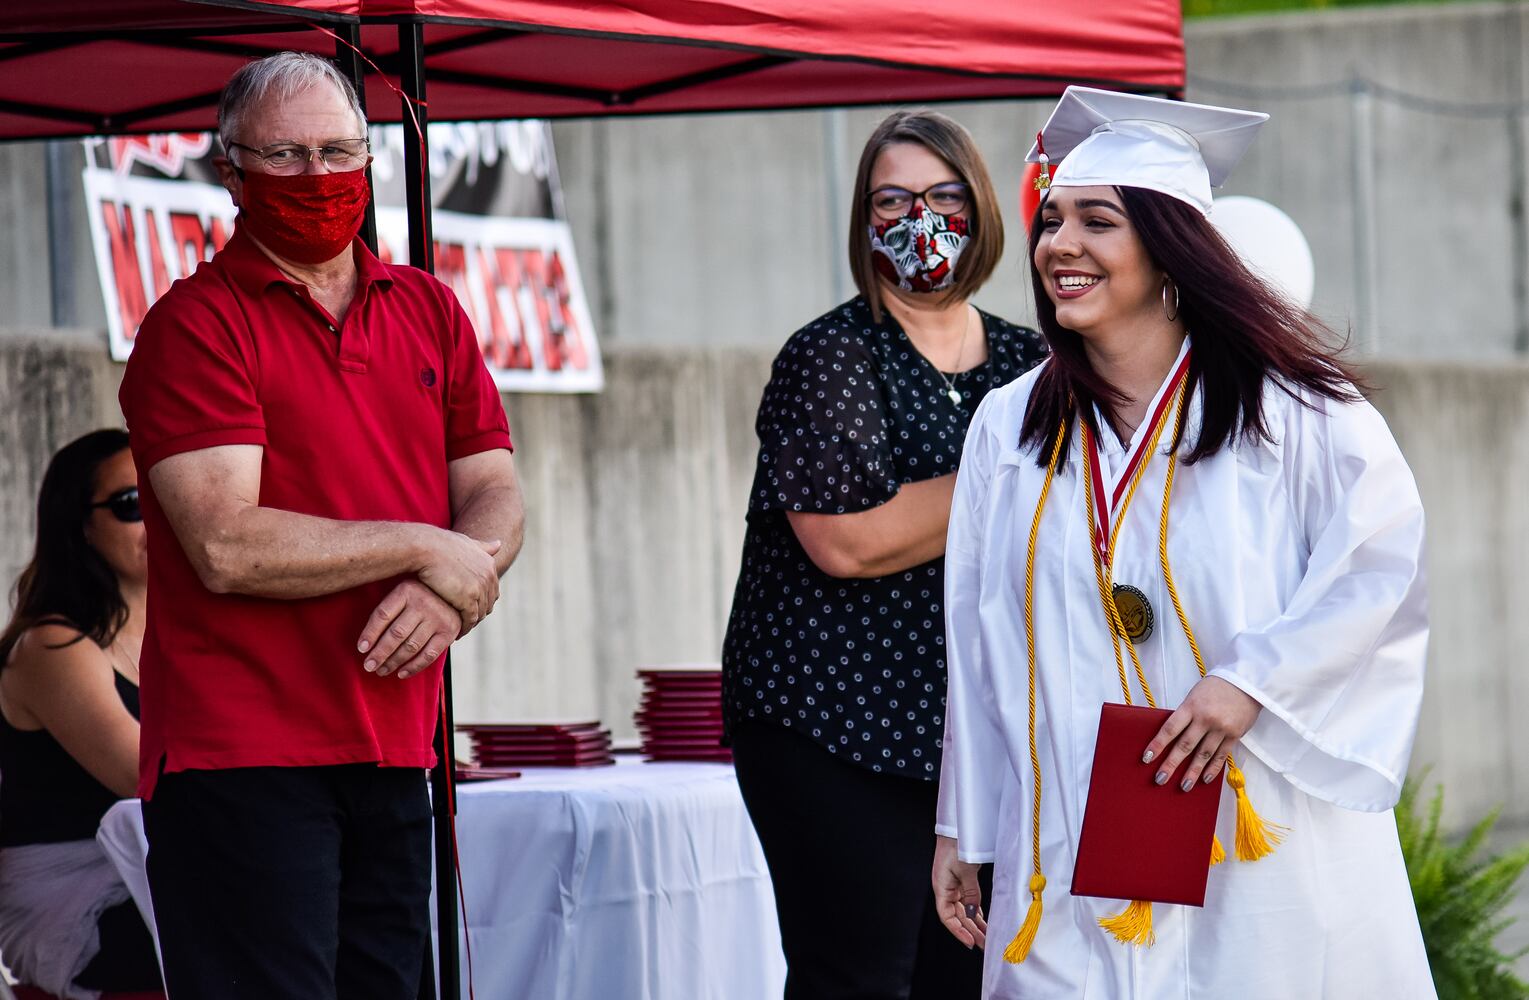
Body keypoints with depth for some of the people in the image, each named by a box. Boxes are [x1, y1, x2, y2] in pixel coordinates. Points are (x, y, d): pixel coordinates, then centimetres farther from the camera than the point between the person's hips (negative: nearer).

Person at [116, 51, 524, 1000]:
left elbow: (496, 497, 10)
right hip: (237, 752, -6)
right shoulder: (194, 324, -5)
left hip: (394, 754, 6)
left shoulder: (429, 310, 15)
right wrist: (422, 548, -8)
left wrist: (451, 588, -12)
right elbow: (228, 547, -15)